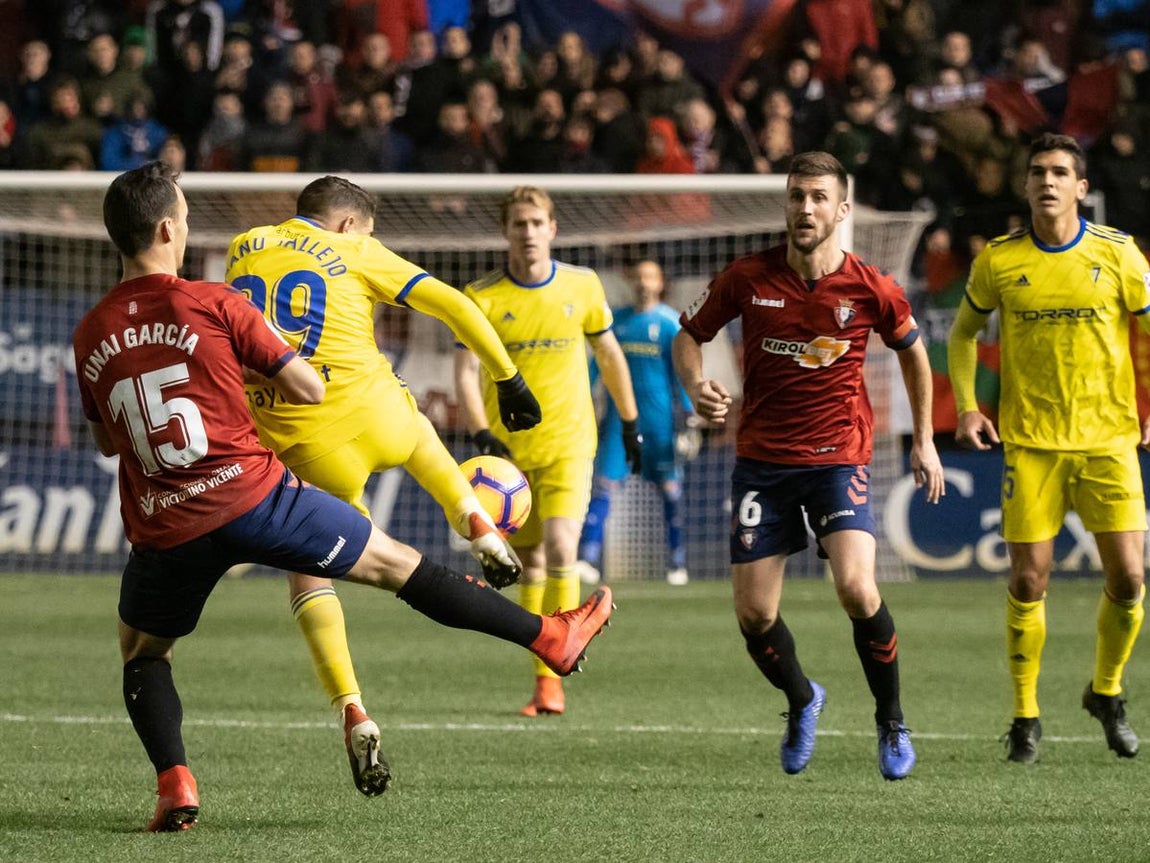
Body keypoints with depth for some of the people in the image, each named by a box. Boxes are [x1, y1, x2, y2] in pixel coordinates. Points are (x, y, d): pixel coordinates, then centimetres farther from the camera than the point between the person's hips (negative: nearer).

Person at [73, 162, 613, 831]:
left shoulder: (89, 337, 5)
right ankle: (549, 638, 15)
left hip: (163, 529, 3)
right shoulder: (212, 304, -6)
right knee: (396, 564, 9)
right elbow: (309, 389, -2)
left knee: (142, 649, 26)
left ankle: (175, 783, 3)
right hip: (254, 495, -2)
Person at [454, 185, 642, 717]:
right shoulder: (482, 297, -6)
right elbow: (466, 373, -12)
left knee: (560, 551, -17)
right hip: (509, 447, 1)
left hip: (569, 443, -1)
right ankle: (542, 680, 15)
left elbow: (608, 355, 13)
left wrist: (630, 423, 17)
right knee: (530, 563, 6)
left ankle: (553, 677, -13)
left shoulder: (582, 287, 0)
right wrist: (482, 435, -26)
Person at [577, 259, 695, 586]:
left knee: (669, 487, 2)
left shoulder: (670, 323, 0)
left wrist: (689, 412, -6)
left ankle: (678, 563, 11)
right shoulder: (616, 320, 10)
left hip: (659, 415, -2)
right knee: (603, 482, -9)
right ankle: (589, 558, -15)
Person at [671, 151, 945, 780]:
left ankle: (892, 722, 1)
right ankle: (801, 702, 31)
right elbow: (688, 335, 8)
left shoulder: (871, 289, -7)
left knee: (856, 590, -22)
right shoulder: (748, 278, -6)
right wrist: (697, 387, -13)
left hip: (839, 457, -2)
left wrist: (924, 440, 14)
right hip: (761, 461, 2)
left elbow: (911, 349, 12)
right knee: (753, 615, -2)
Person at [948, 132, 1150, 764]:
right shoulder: (999, 260, 0)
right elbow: (962, 333, 14)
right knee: (1028, 580, -4)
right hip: (1029, 443, 0)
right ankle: (1025, 717, 9)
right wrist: (966, 406, 2)